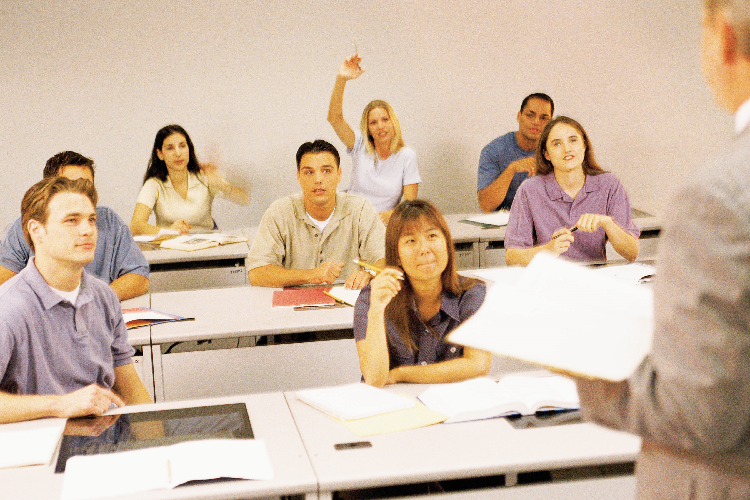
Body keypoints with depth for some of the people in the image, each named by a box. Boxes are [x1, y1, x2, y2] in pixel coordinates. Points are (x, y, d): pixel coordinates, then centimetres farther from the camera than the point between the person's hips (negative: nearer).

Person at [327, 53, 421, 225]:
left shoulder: (407, 156, 0)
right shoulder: (360, 146, 2)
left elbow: (410, 204, -3)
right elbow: (334, 118, -13)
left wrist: (388, 215, -25)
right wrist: (341, 80, -26)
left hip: (384, 225, 0)